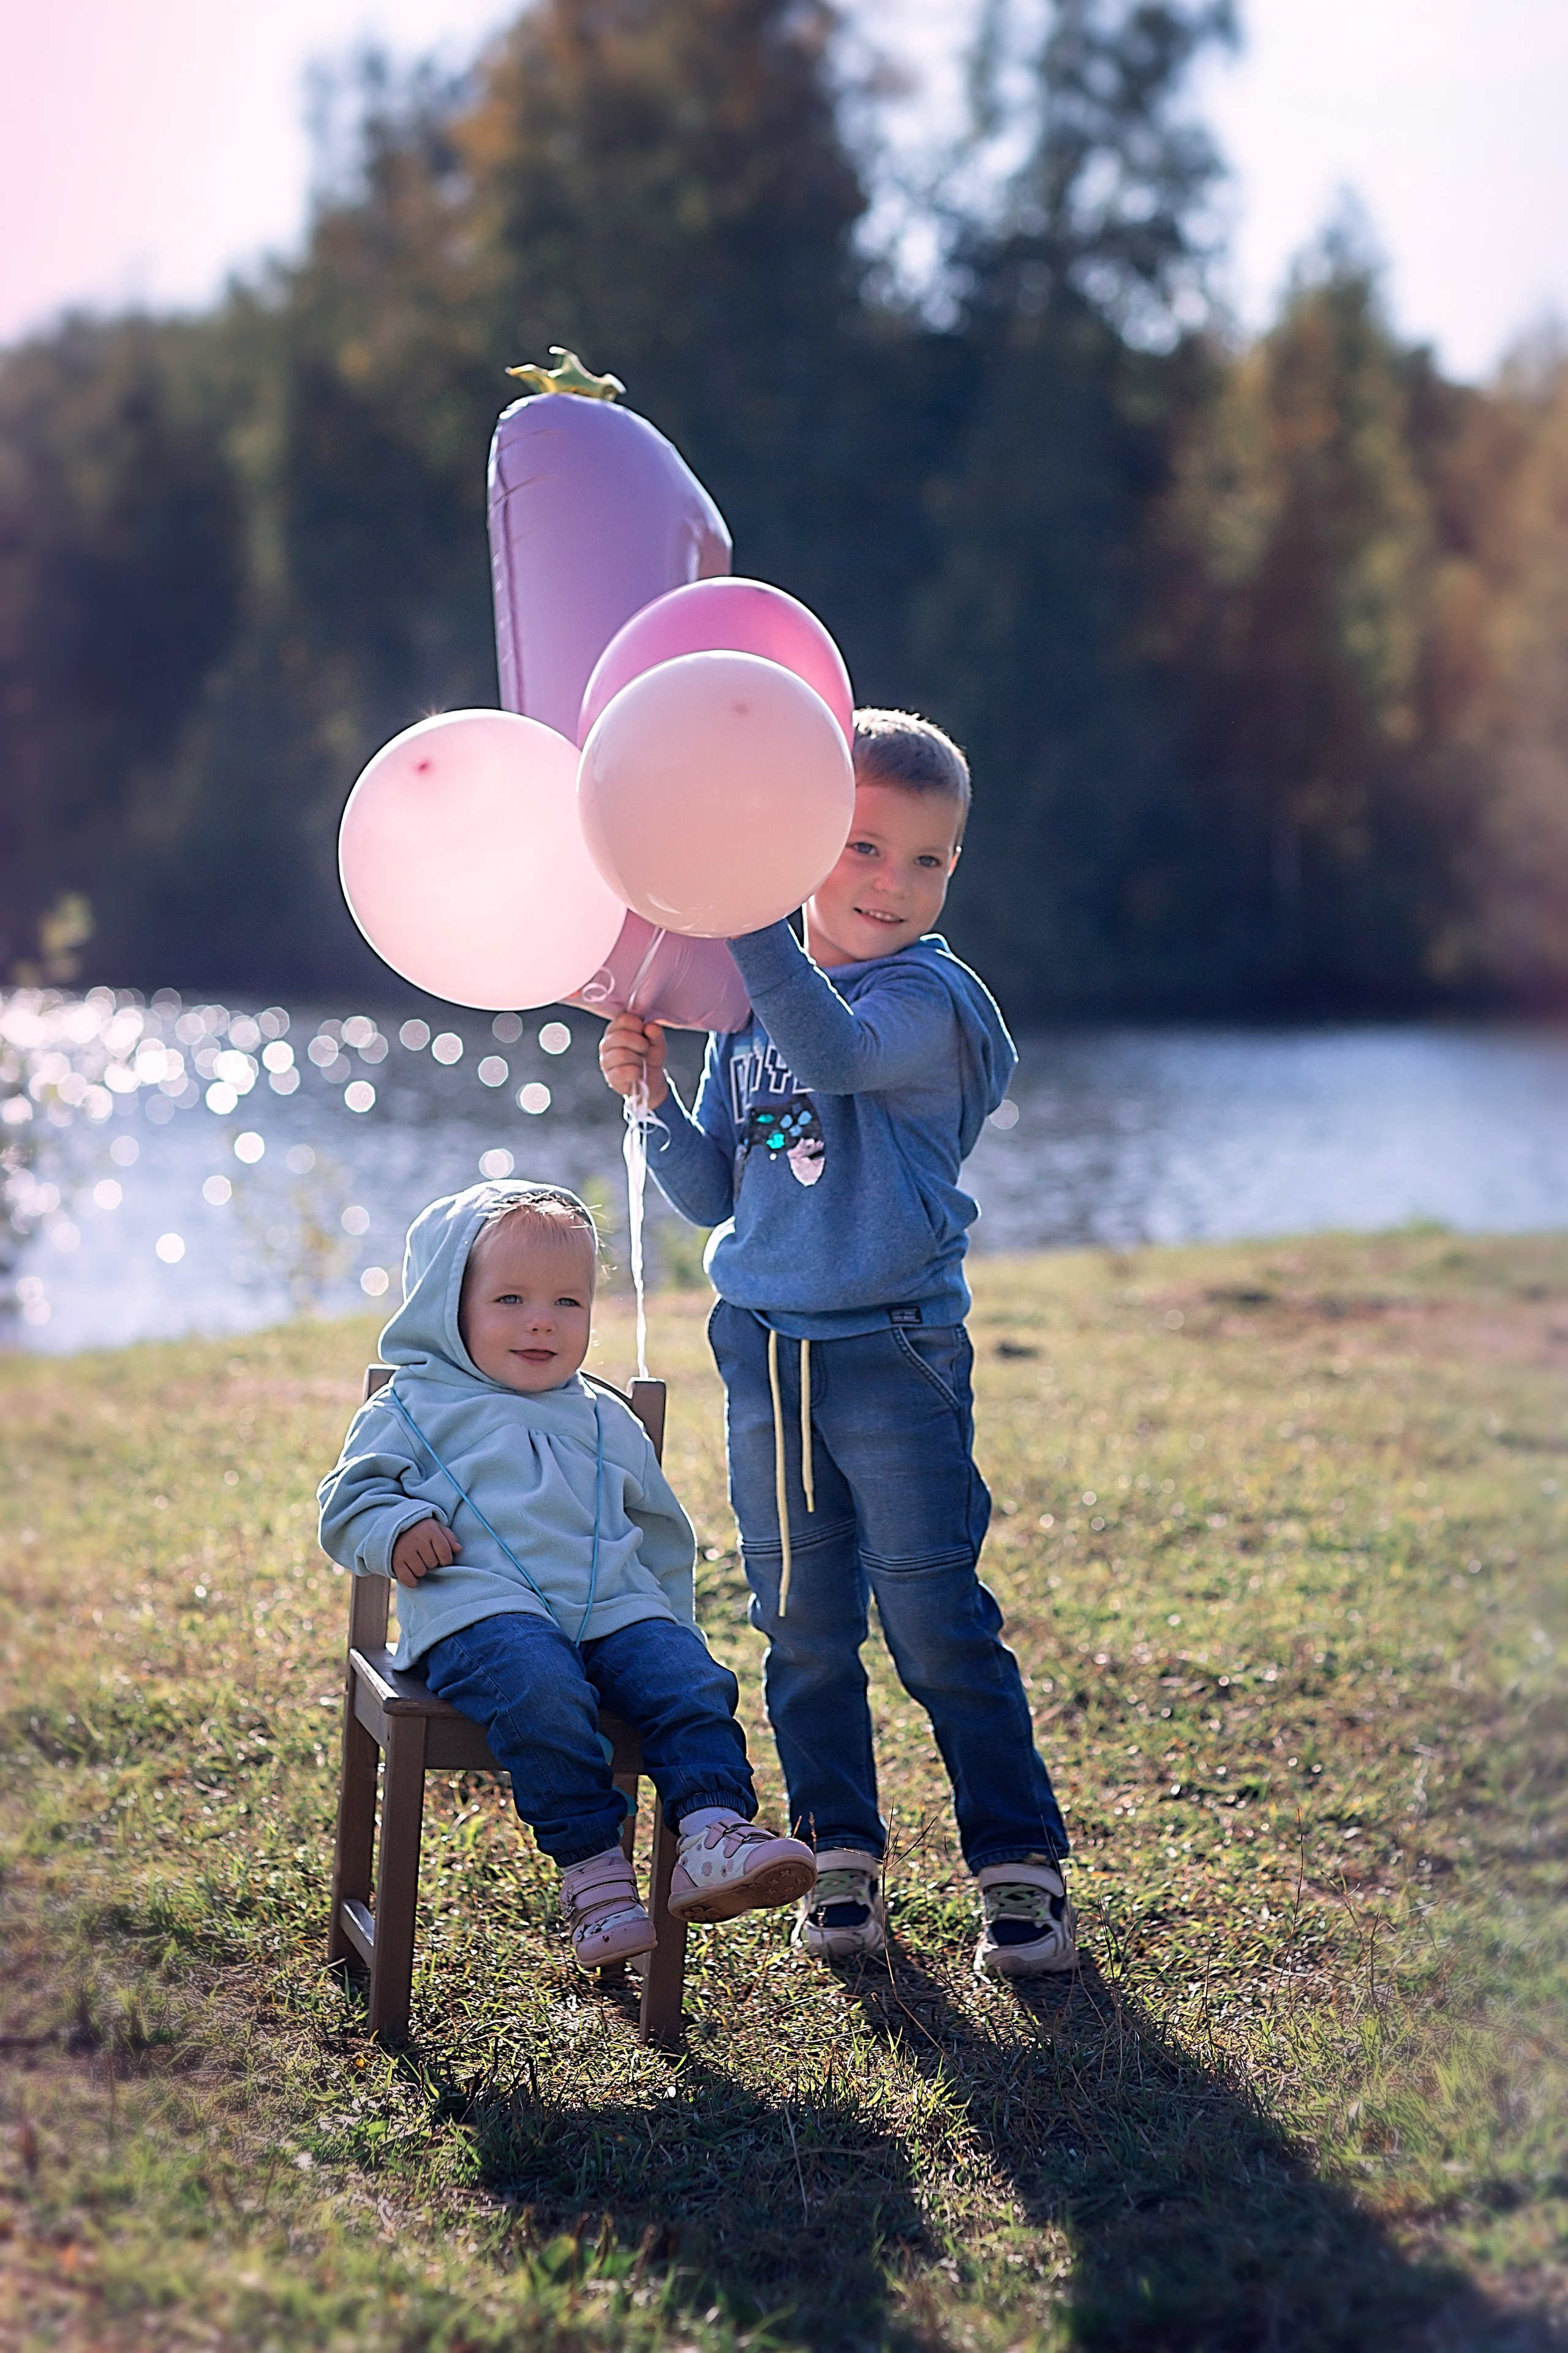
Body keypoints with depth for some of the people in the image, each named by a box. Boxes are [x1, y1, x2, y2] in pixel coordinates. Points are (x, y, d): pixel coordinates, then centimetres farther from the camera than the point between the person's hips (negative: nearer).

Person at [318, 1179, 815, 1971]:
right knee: (542, 1689, -36)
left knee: (690, 1680, -24)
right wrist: (396, 1528, -9)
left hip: (613, 1605, 5)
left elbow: (661, 1528, 32)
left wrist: (672, 1620, 20)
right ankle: (591, 1869, -32)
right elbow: (347, 1502, 13)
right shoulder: (413, 1409, 16)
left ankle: (713, 1833, -32)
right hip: (480, 1612, -4)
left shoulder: (604, 1421, 27)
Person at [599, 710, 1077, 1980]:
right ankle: (842, 1859, 24)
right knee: (803, 1627, 11)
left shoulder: (929, 997, -8)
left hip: (896, 1353, -5)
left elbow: (840, 1050, -32)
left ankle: (1022, 1866, 9)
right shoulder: (742, 1008, 8)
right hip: (764, 1350, 5)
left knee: (938, 1622, -3)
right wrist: (653, 1098, -7)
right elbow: (714, 1197, 10)